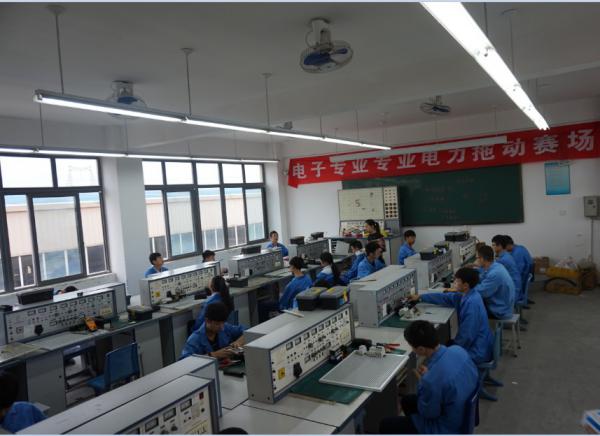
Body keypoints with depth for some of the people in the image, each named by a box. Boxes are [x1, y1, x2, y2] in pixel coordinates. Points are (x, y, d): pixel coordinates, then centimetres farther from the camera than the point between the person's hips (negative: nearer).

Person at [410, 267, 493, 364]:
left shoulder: (471, 303, -29)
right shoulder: (467, 295, -1)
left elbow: (467, 336, -27)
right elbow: (445, 298, 12)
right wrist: (420, 297, 14)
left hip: (477, 352, -8)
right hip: (477, 345, 8)